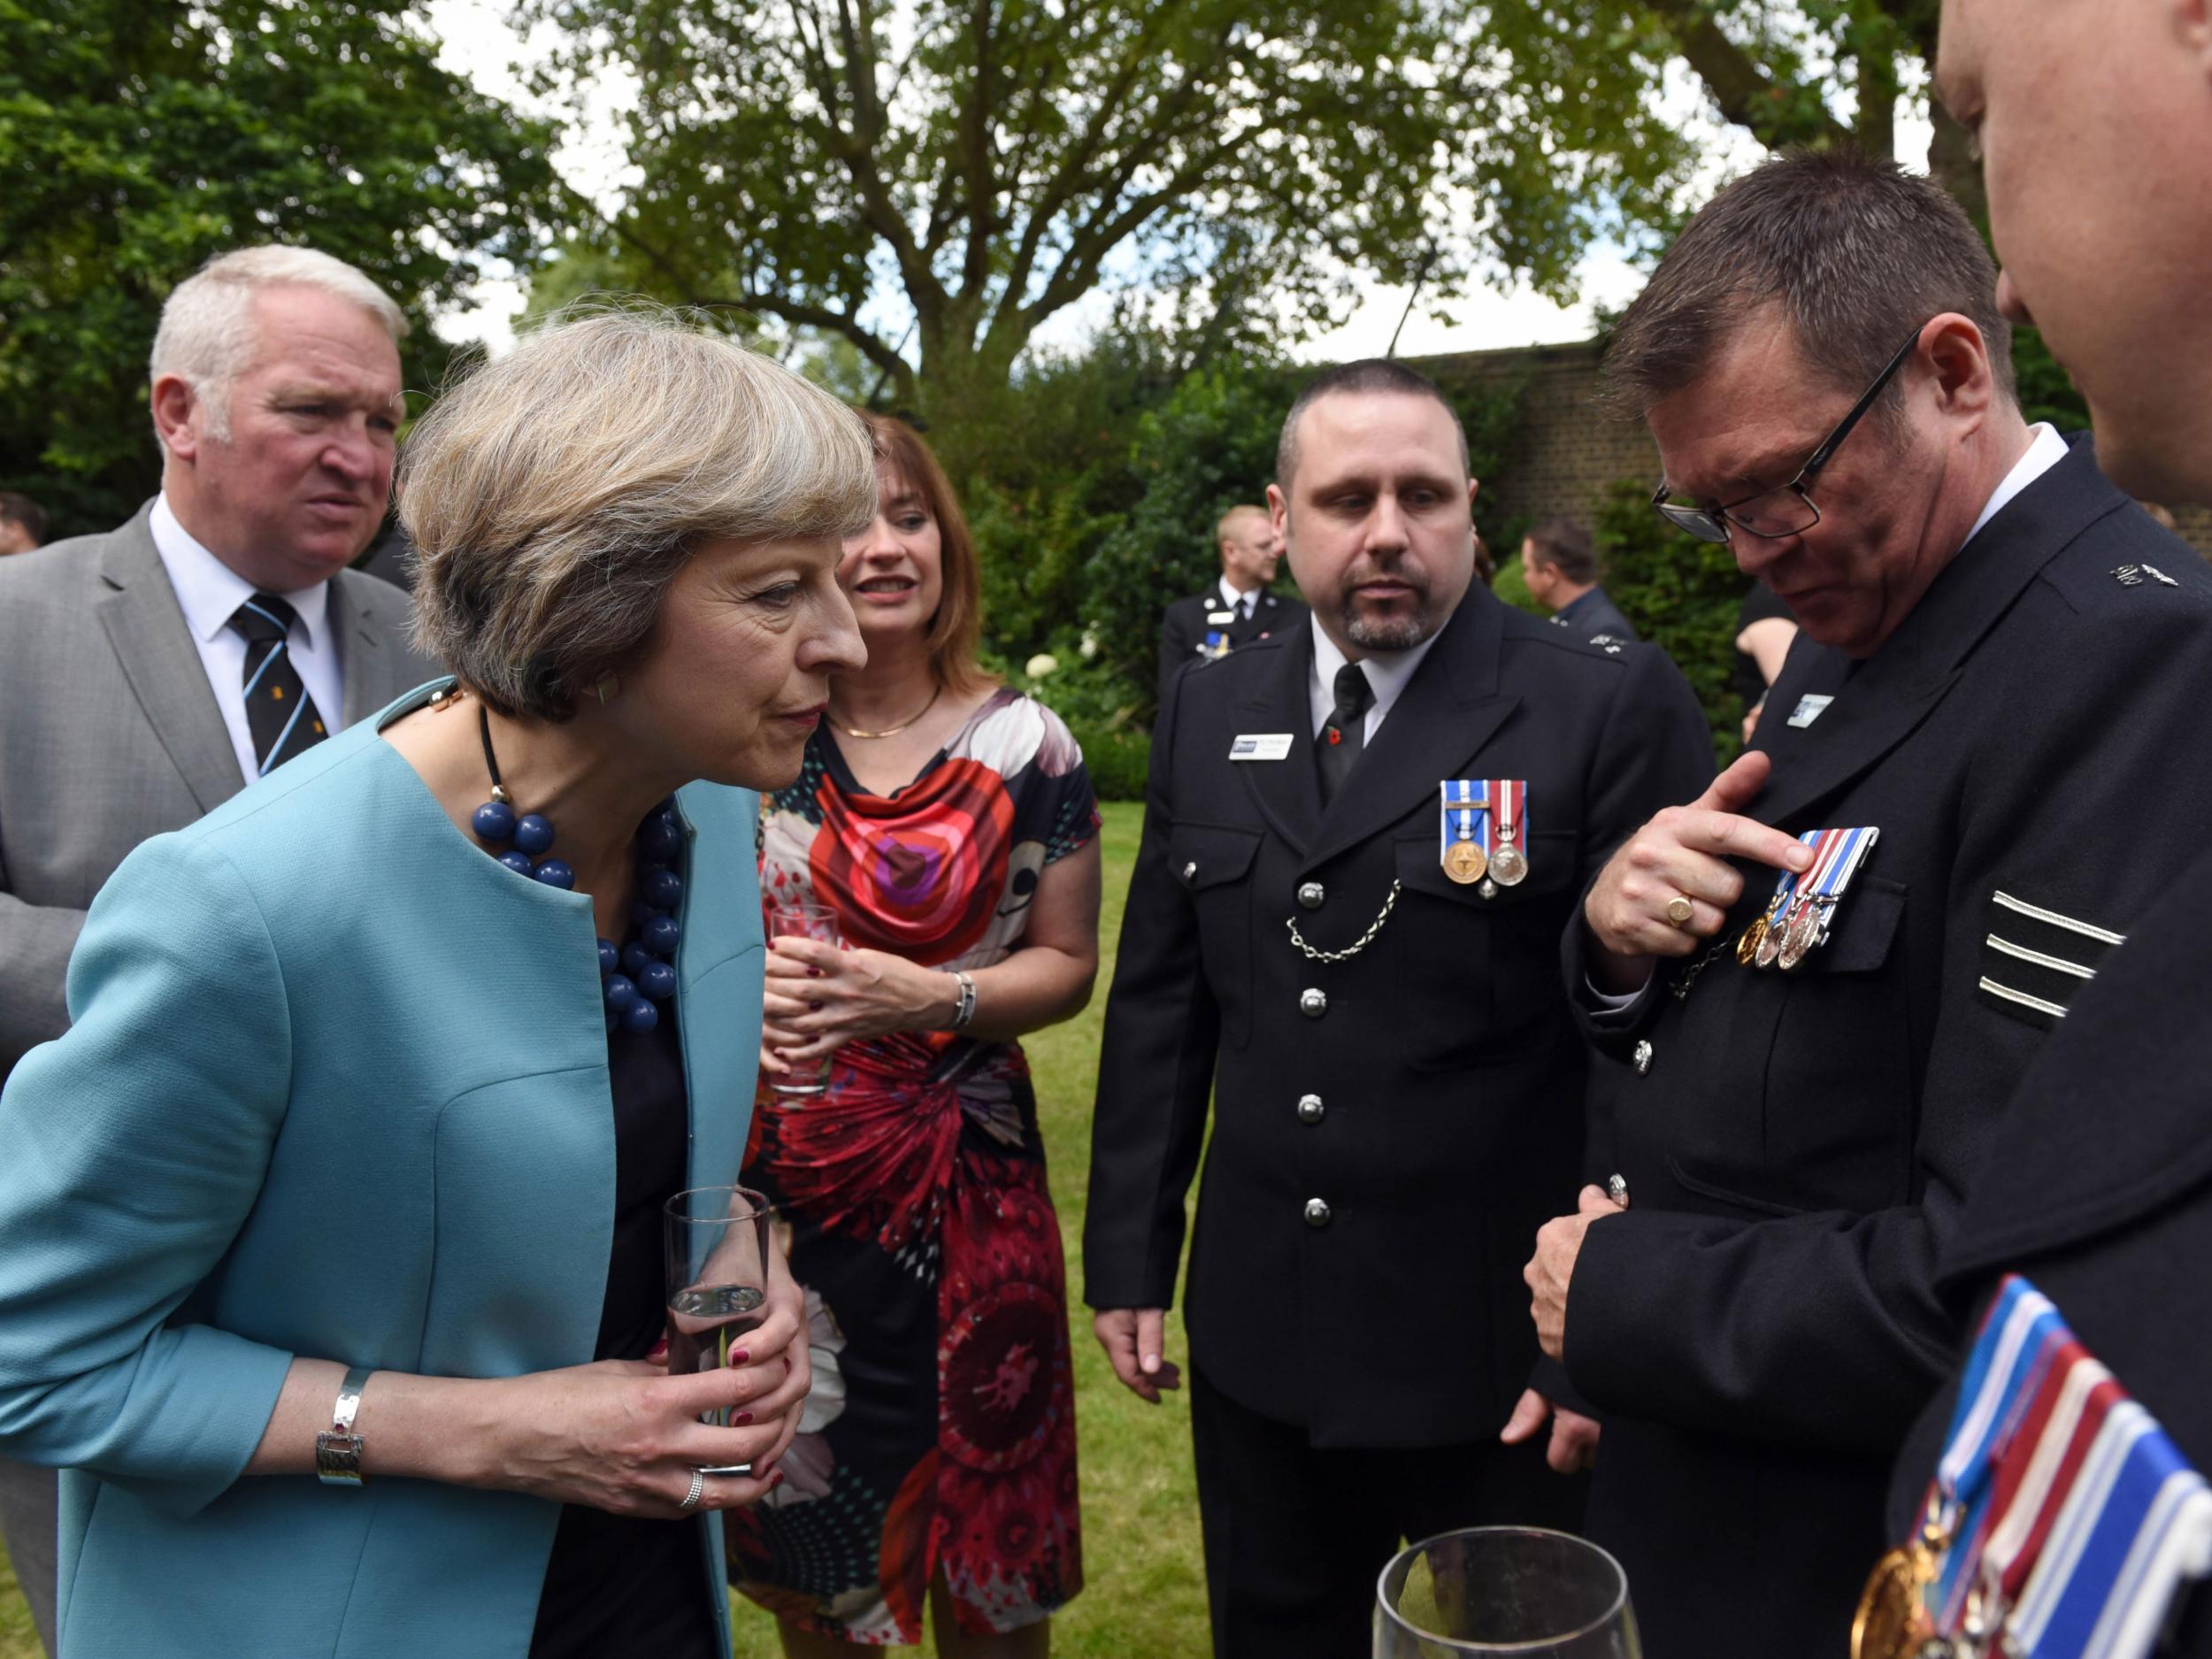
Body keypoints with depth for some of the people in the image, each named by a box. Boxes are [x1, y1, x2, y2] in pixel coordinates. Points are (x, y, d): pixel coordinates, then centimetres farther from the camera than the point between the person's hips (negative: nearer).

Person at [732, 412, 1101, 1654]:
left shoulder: (1025, 745, -4)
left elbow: (1068, 963, 1)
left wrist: (932, 999, -17)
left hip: (966, 1179, -1)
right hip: (775, 1187, 1)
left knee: (988, 1547, 12)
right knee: (806, 1546, 17)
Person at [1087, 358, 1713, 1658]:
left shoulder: (1614, 708, -11)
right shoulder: (1211, 714, 4)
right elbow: (1160, 1002, 7)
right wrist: (1131, 1255, 7)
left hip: (1512, 1359, -4)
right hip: (1258, 1342, 4)